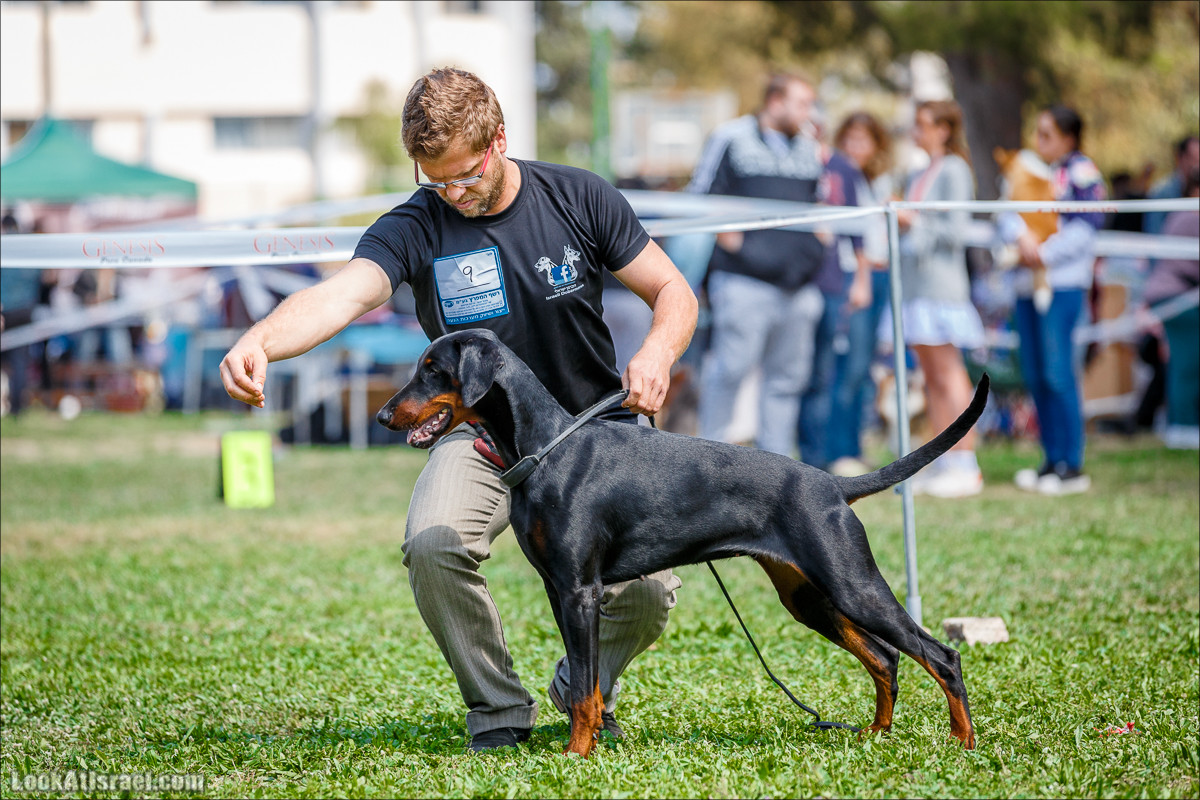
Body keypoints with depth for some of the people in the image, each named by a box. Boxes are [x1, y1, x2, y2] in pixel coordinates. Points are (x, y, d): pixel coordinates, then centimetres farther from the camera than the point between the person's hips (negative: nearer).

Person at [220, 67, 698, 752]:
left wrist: (657, 352, -24)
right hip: (482, 437, 0)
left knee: (649, 590, -20)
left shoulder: (579, 199, -7)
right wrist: (260, 342, -51)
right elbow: (342, 294, -30)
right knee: (434, 545, -32)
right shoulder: (417, 226, -12)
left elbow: (674, 292, -1)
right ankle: (499, 707, -7)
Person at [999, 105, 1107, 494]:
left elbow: (1087, 224, -11)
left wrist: (1047, 254, -15)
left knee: (1058, 372, -11)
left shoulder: (1081, 171, -2)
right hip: (1027, 283, 7)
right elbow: (1005, 214, 9)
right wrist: (1021, 236, -12)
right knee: (1034, 375, 7)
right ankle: (1052, 459, 14)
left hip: (1064, 283, -7)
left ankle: (1072, 466, -7)